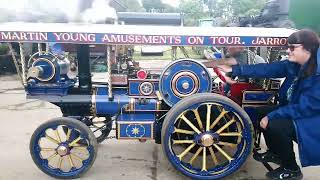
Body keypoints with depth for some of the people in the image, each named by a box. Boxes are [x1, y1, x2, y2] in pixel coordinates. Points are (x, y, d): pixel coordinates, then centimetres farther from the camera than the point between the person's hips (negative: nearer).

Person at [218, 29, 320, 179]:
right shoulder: (294, 64, -6)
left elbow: (304, 108, -29)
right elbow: (267, 69, -9)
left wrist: (270, 116, -26)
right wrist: (234, 70, -13)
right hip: (295, 110, 8)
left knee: (275, 125, -28)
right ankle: (275, 153, 21)